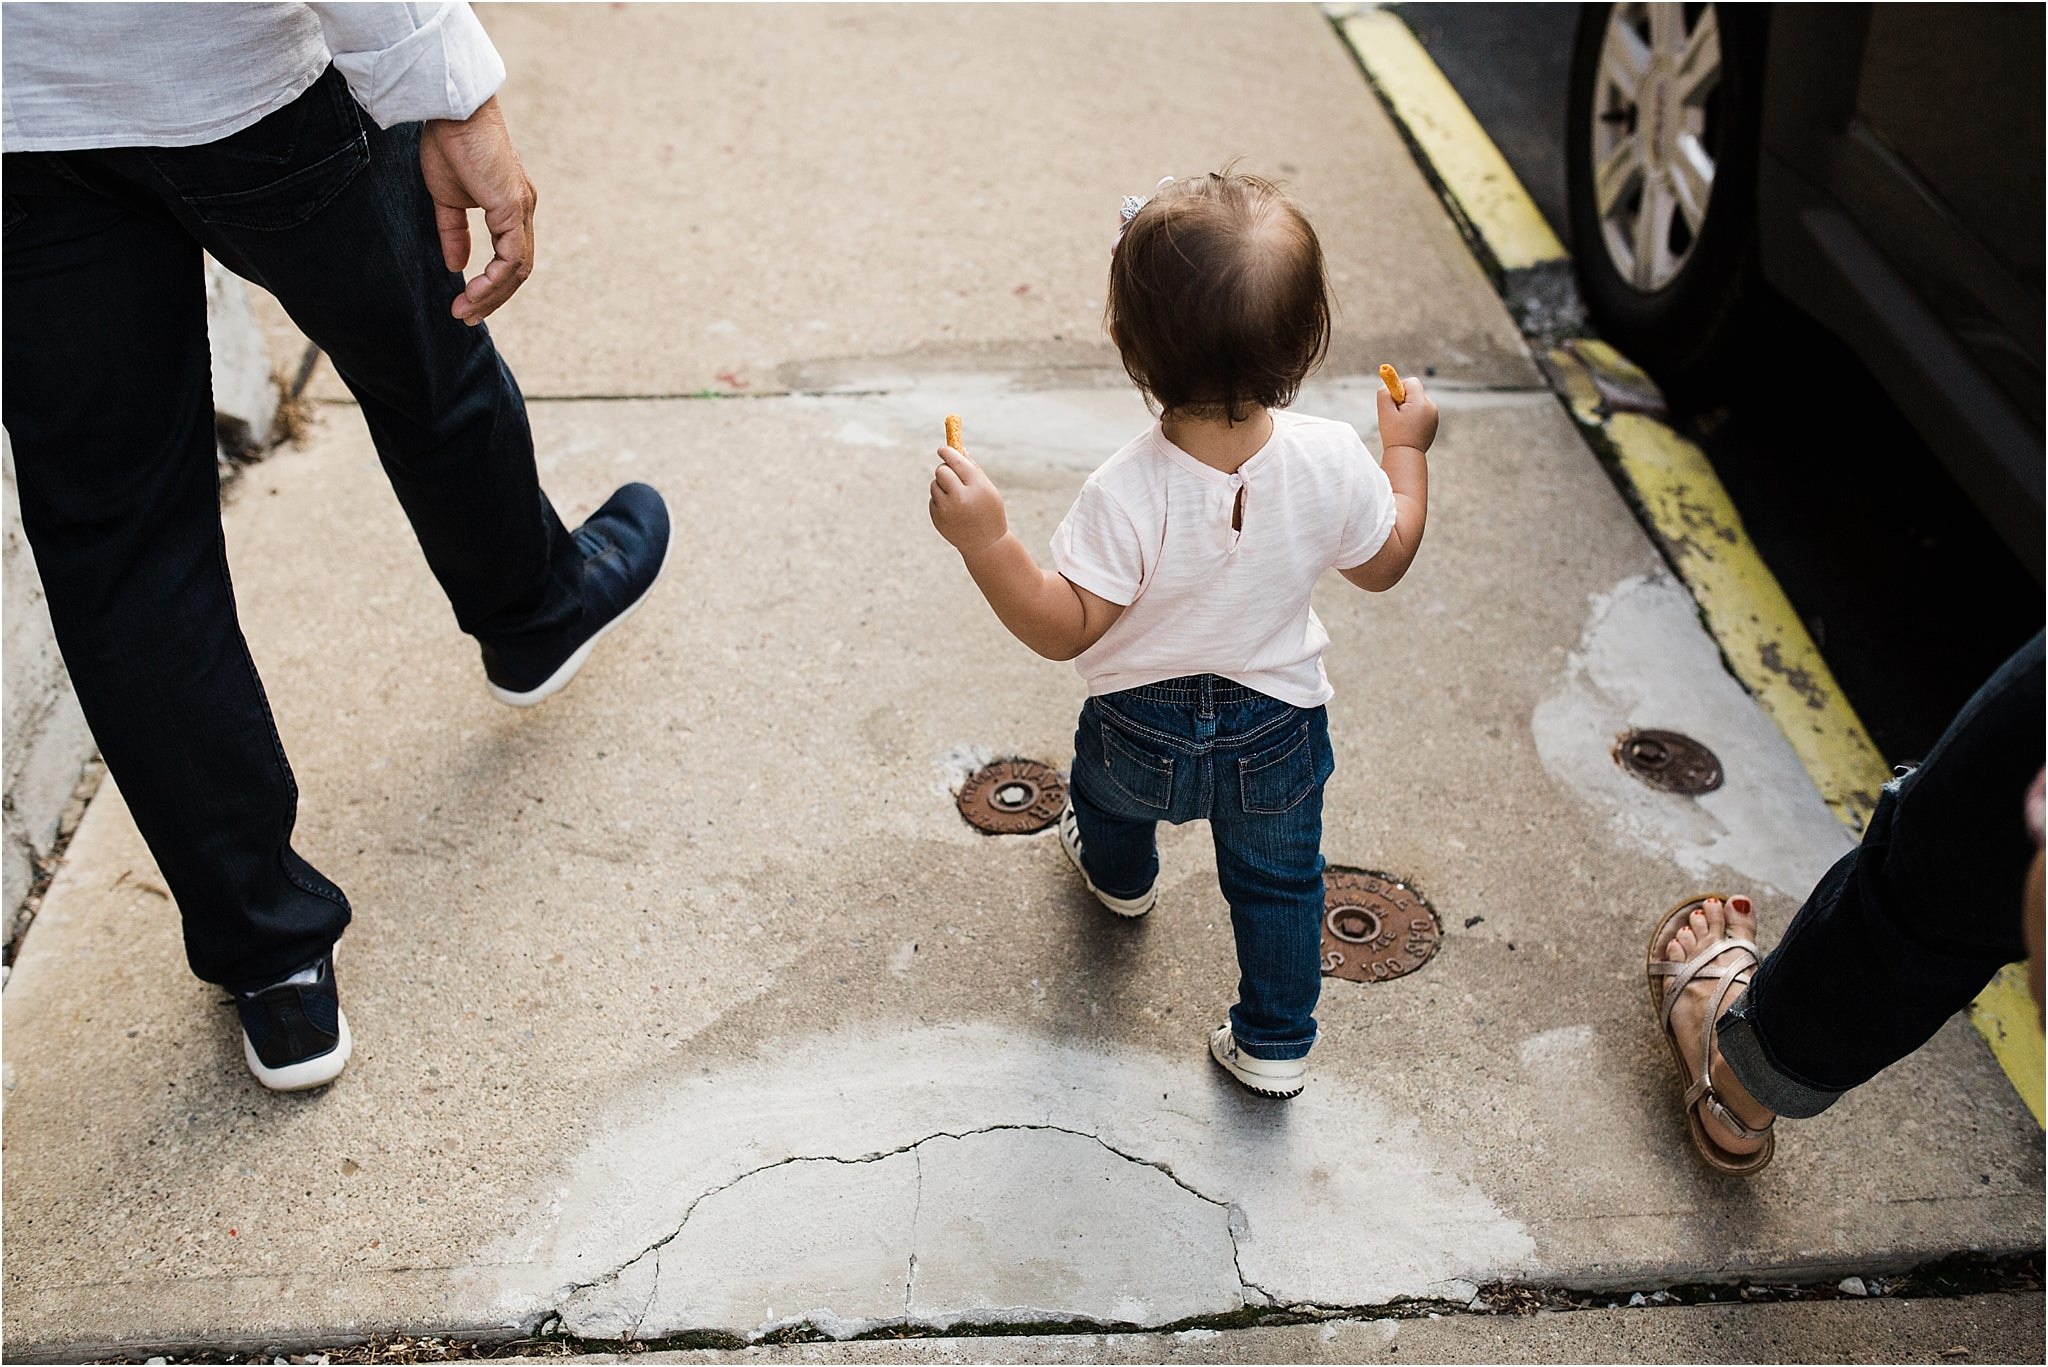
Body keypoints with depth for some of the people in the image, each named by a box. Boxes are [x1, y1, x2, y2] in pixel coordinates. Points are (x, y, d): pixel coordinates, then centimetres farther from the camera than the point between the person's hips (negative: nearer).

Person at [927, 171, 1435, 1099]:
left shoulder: (1126, 494, -35)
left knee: (1108, 799, 36)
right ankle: (1274, 1046, 39)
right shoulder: (1334, 461, -25)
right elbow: (1385, 564, -5)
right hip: (1279, 728, 1)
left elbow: (1062, 629, -25)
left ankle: (1117, 876, 68)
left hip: (1142, 729, -1)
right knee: (1278, 885, 26)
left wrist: (985, 541, -34)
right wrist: (1407, 448, 8)